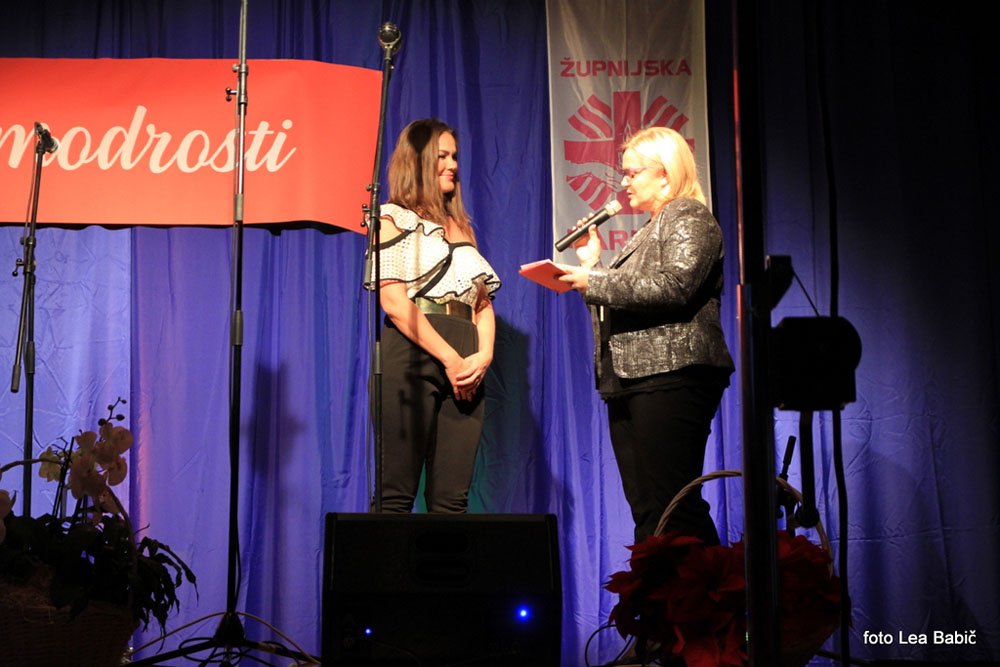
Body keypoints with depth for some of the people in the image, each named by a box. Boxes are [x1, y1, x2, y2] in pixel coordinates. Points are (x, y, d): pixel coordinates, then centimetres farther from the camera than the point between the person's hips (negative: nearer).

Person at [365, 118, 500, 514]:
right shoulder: (393, 219, 6)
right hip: (411, 357, -6)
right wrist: (449, 358, -10)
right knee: (395, 497, -10)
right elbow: (394, 302, -6)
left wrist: (483, 355, 0)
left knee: (452, 499, -1)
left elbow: (484, 302, 19)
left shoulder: (461, 228, 26)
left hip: (465, 370, 6)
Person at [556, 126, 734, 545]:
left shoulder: (690, 217, 0)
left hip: (671, 375, -9)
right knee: (645, 510, 3)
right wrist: (592, 267, 17)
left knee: (674, 506, -14)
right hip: (629, 383, 9)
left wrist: (595, 282, -12)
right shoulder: (649, 231, 29)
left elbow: (673, 288, -18)